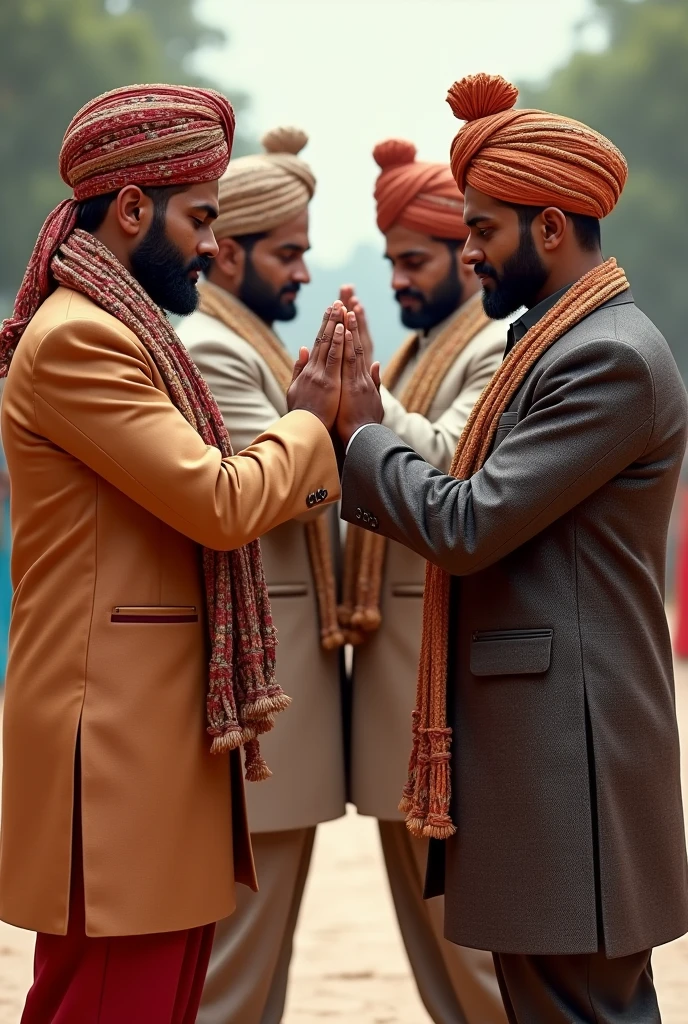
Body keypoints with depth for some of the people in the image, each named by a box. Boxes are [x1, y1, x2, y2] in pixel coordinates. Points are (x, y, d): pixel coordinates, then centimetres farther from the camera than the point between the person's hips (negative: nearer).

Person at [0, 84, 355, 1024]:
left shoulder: (120, 332, 19)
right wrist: (308, 420, -1)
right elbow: (221, 505, -17)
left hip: (167, 729, 10)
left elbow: (204, 505, 16)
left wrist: (317, 425, 3)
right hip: (116, 738, -10)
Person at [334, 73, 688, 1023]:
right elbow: (484, 518, 16)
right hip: (529, 733, 10)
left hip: (568, 745, -10)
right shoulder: (557, 341, 16)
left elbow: (467, 526, -20)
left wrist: (364, 430, -5)